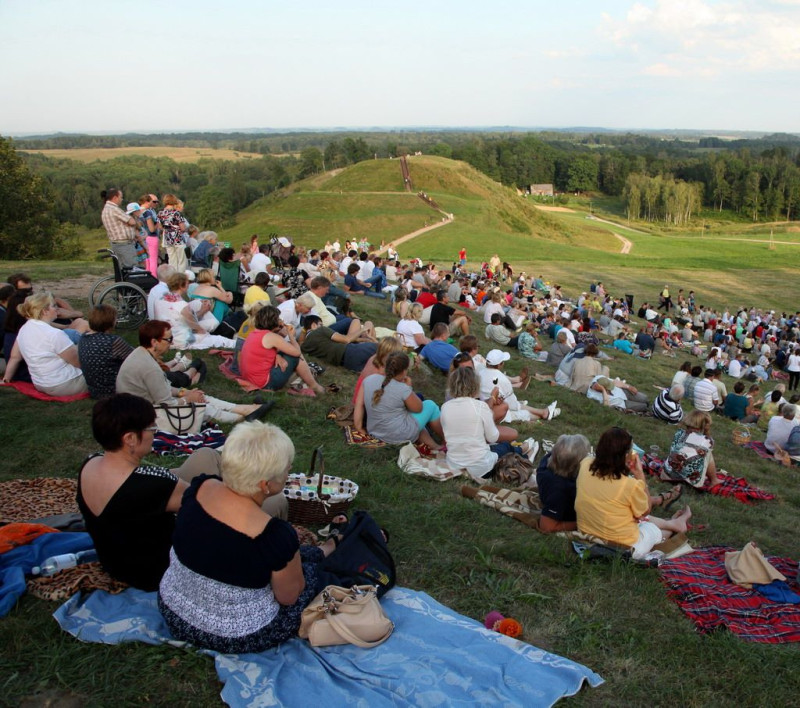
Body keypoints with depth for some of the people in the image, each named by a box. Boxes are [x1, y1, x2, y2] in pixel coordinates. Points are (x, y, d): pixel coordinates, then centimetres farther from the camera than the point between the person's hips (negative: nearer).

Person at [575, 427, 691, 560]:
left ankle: (671, 523, 52)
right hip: (623, 550, -5)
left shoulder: (585, 465, -15)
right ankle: (674, 524, 56)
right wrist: (640, 474, -10)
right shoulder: (631, 485, -30)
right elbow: (645, 511, -6)